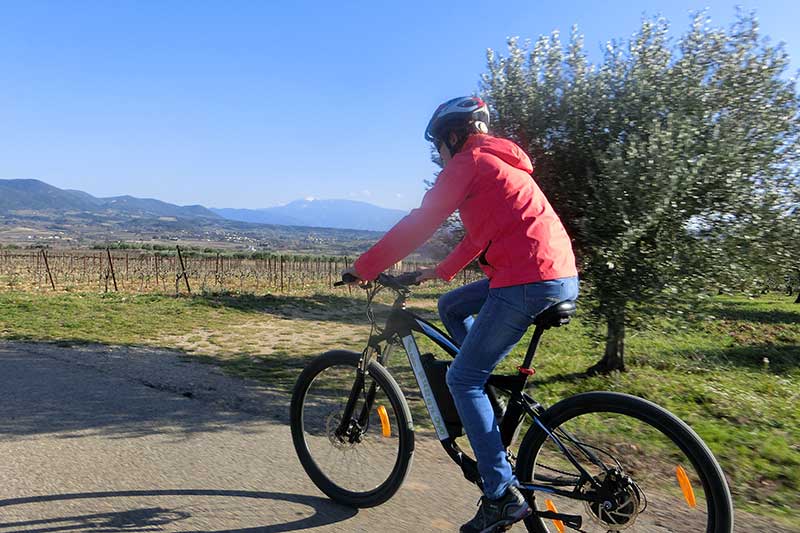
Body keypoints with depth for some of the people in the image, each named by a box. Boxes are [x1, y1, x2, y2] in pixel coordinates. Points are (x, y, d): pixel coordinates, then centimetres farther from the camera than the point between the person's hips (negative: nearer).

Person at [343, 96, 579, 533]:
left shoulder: (468, 162, -1)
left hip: (528, 281, -9)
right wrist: (440, 271, 34)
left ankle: (503, 496, 2)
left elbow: (418, 224, -5)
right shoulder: (501, 162, 26)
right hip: (564, 277, 10)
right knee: (450, 307, 23)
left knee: (462, 379, 0)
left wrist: (363, 268, 4)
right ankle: (492, 401, 23)